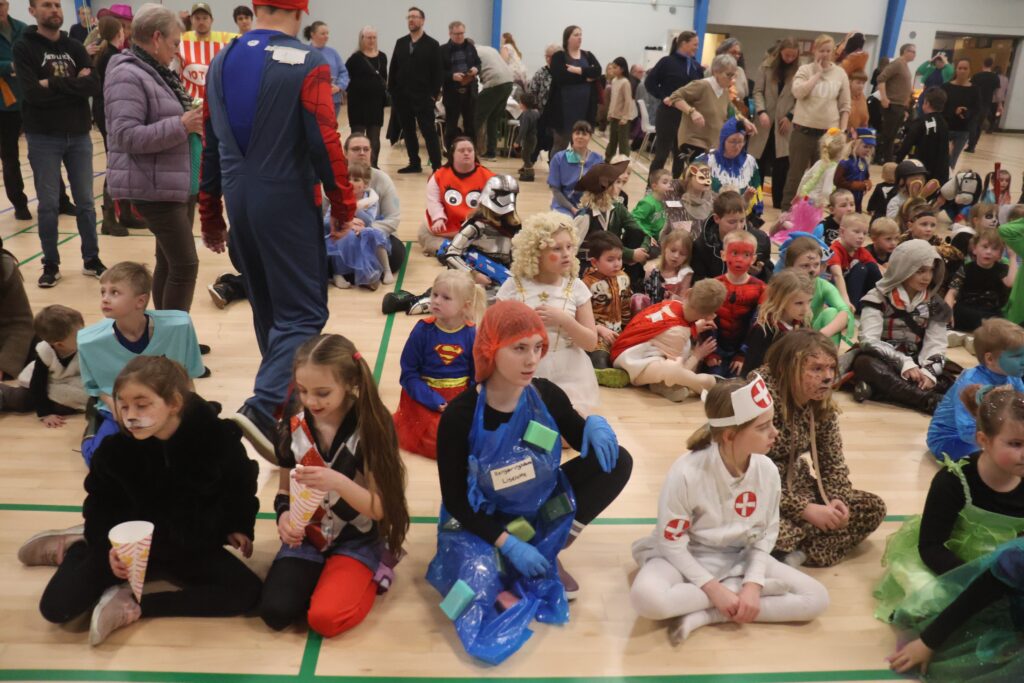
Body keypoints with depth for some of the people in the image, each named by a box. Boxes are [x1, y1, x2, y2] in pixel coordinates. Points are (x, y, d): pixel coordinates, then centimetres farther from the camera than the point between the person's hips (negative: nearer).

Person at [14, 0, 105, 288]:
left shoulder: (74, 47, 7)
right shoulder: (24, 48, -3)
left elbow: (94, 85, -9)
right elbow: (34, 93, -16)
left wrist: (53, 84, -15)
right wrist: (73, 84, -13)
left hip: (79, 135, 3)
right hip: (43, 137, -3)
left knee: (85, 201, 9)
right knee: (48, 204, 4)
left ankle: (91, 259, 19)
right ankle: (51, 264, 14)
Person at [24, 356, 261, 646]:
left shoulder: (216, 436, -21)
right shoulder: (116, 447, -17)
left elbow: (241, 483, -1)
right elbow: (101, 503, -1)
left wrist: (237, 527, -1)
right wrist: (110, 544, -17)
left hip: (193, 546, 0)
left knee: (247, 592, -22)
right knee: (57, 606, -16)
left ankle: (133, 605, -14)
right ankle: (76, 548, 20)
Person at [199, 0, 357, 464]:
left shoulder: (221, 63, 10)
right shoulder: (306, 64, -10)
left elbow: (211, 145, 13)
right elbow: (325, 142, -15)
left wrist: (211, 217, 18)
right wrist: (343, 206, -3)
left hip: (238, 202, 7)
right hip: (287, 204, -7)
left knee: (267, 308, 19)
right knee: (303, 313, -2)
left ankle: (284, 394, 33)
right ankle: (264, 408, -19)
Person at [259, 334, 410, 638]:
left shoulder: (371, 428, -19)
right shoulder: (293, 426, -6)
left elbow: (380, 508, -19)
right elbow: (285, 488, 6)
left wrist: (338, 482, -37)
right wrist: (284, 515, -18)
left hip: (358, 541, -4)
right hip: (306, 538, 4)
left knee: (325, 618, -22)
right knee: (275, 612, -16)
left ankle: (368, 577, 9)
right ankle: (323, 575, 14)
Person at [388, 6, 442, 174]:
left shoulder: (432, 44, -1)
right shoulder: (400, 42, 11)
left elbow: (437, 72, -4)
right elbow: (393, 68, 11)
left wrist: (434, 94, -10)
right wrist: (392, 92, 4)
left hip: (423, 97, -5)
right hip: (402, 96, 5)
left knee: (429, 132, -5)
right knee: (408, 132, 8)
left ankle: (437, 166, -4)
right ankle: (414, 164, 17)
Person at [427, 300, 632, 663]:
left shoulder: (546, 395, -13)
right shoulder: (460, 415, -24)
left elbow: (580, 438, 5)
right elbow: (455, 501, -17)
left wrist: (595, 422, -21)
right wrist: (508, 543, -25)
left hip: (539, 511, 5)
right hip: (481, 523, -5)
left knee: (615, 461, -14)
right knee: (478, 589, -35)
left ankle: (546, 555, -6)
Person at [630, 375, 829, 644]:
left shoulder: (767, 471, -13)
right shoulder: (687, 473, -27)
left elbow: (766, 534, -2)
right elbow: (672, 543, -18)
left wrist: (753, 583, -17)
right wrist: (713, 588, -23)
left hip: (740, 558, 5)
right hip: (687, 558, -4)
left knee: (816, 598, -12)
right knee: (647, 598, -36)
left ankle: (701, 615, -18)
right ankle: (750, 589, -15)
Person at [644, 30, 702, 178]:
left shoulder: (696, 65, 9)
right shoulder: (667, 62, -5)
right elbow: (649, 82, -5)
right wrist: (663, 97, -12)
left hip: (688, 115, 5)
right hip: (668, 113, -5)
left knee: (682, 154, 10)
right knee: (662, 152, -1)